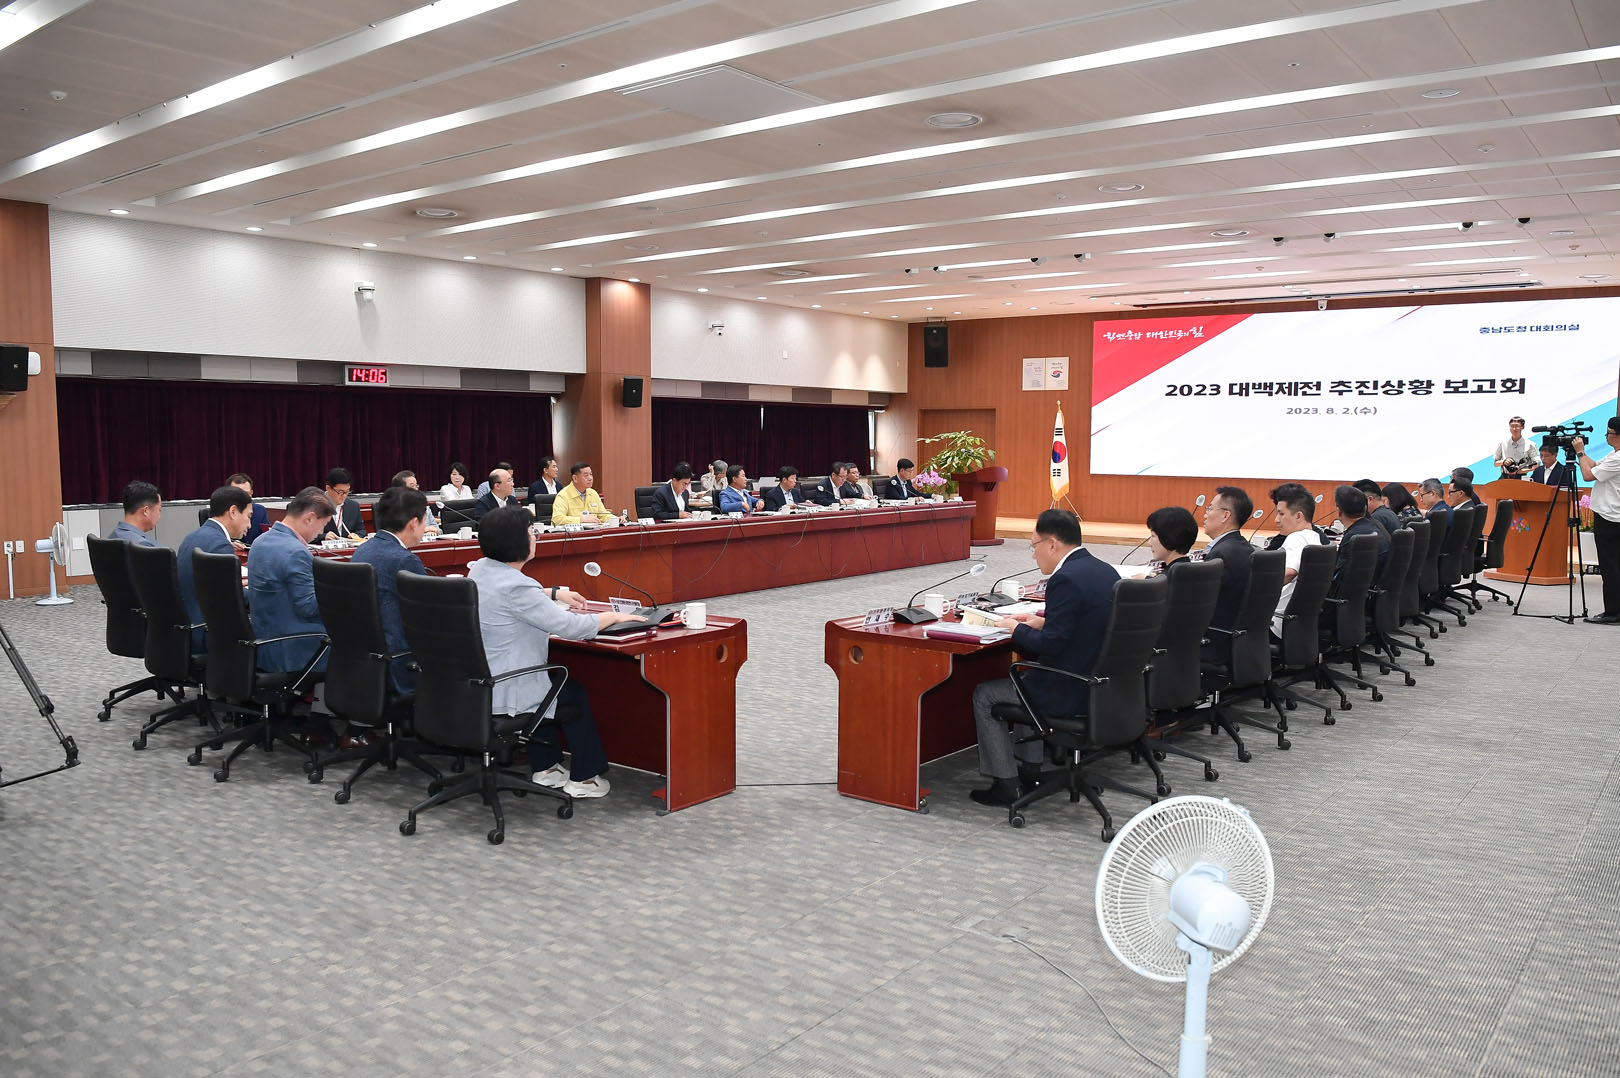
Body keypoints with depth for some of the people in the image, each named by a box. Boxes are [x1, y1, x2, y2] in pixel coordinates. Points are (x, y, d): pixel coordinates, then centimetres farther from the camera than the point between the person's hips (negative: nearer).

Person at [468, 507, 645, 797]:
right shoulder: (515, 587, -27)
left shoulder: (480, 568, 1)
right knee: (576, 692, 17)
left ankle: (545, 767, 38)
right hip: (504, 695, -9)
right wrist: (615, 616, -9)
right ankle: (583, 778, 26)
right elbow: (572, 627, -25)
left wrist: (554, 594, 23)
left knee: (550, 679, 34)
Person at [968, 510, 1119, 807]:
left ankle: (1005, 783, 12)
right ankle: (1029, 769, 35)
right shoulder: (1106, 570, 6)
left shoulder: (1066, 579, -23)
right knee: (1025, 676, 33)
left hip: (1072, 693, -10)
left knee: (984, 695, 8)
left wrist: (1017, 628, -6)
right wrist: (1043, 622, 11)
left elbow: (1050, 645, -23)